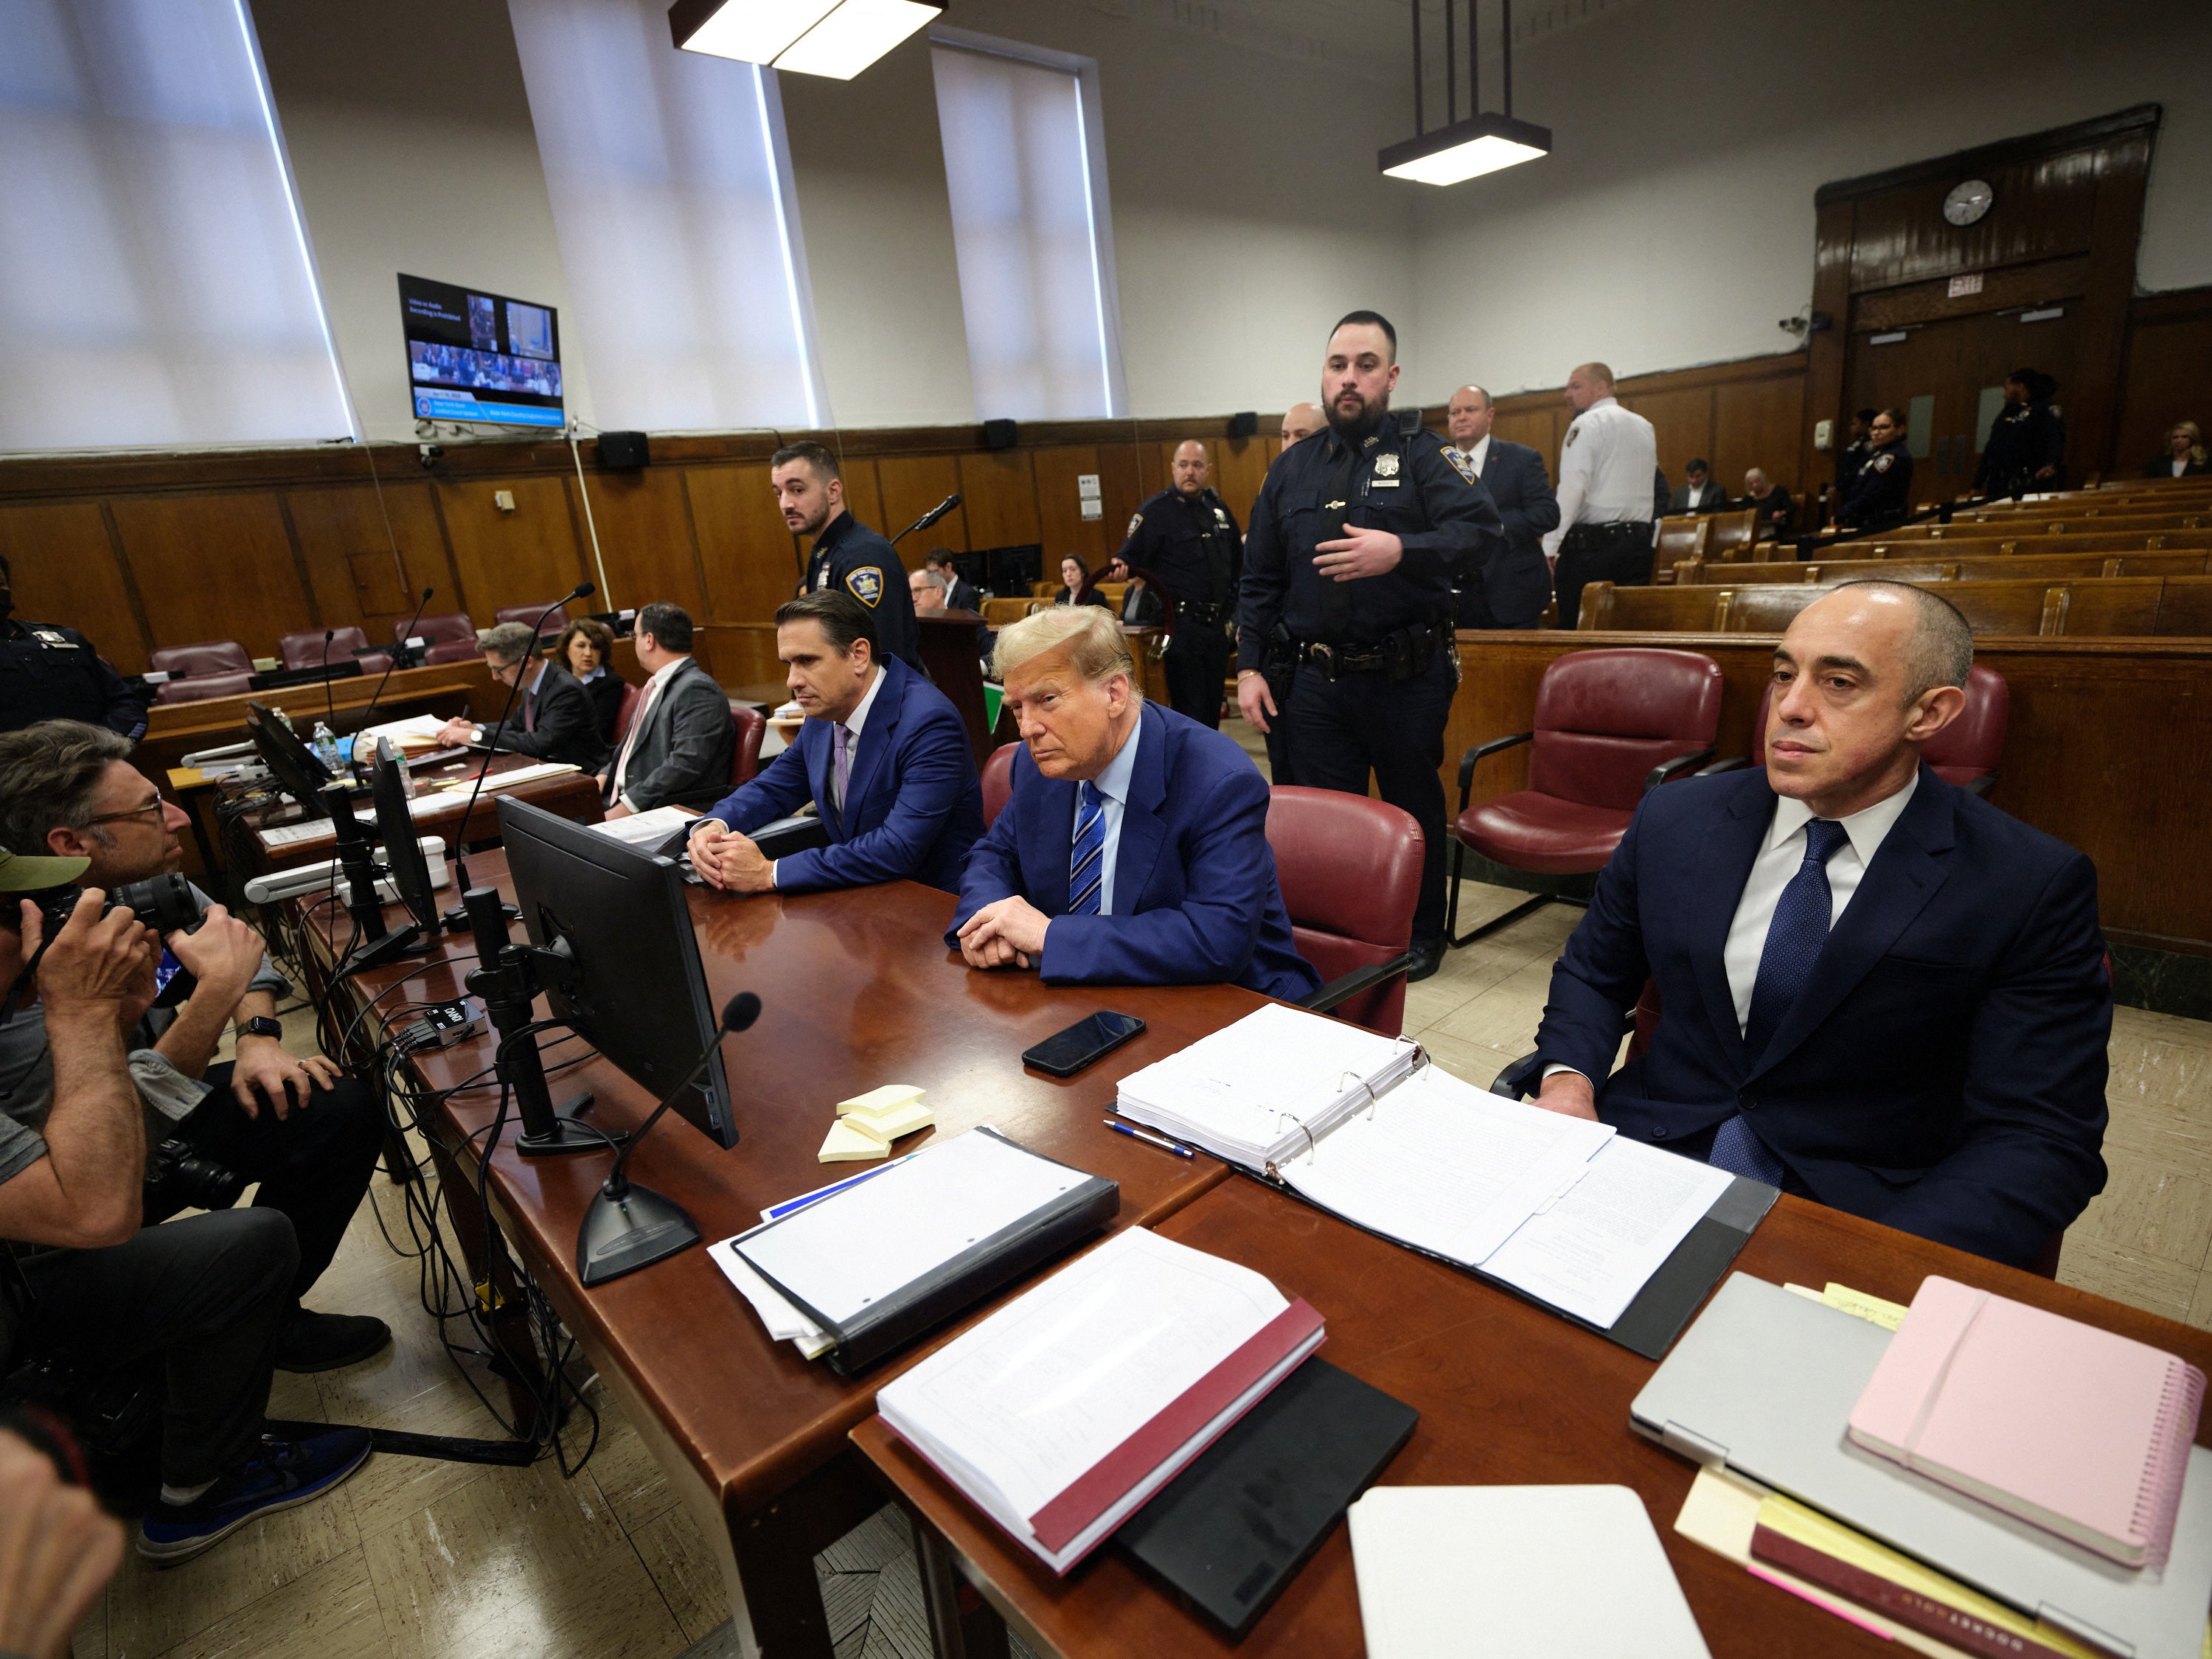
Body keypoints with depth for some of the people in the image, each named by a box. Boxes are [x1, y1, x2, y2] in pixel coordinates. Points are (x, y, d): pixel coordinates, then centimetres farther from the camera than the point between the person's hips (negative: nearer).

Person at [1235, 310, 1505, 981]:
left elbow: (1484, 532, -14)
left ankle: (1423, 934, 31)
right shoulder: (1291, 468, 11)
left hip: (1406, 676, -3)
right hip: (1318, 679, 3)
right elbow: (1260, 579, 13)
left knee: (1414, 809, 11)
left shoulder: (1422, 456, 0)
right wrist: (1248, 666, 5)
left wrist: (1401, 551, -30)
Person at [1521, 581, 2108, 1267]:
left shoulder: (2030, 887, -7)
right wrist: (1567, 1077, -9)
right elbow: (1592, 972, 12)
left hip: (1854, 1211, -2)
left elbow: (2045, 1140, -9)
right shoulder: (1673, 820, 2)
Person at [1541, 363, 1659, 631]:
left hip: (1591, 545, -7)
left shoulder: (1587, 424, -4)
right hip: (1639, 543, 7)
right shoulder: (1645, 426, 21)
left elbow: (1572, 489, -14)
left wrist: (1548, 549, -16)